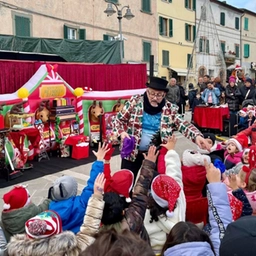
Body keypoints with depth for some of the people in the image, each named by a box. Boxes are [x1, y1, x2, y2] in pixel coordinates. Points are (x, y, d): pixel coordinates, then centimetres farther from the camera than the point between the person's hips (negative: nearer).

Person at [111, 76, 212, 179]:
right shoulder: (135, 102, -8)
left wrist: (197, 136, -30)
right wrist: (122, 132, -23)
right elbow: (119, 119, -2)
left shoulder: (169, 109, -5)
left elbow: (183, 125, -11)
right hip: (131, 152, -1)